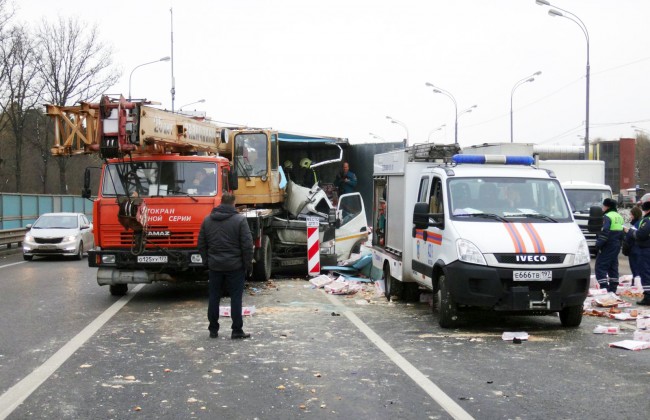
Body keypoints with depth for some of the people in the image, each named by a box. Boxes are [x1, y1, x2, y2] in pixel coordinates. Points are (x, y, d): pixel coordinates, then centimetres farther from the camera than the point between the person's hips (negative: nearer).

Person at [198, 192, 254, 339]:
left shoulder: (207, 220, 7)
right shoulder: (240, 220, -8)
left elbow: (201, 244, 10)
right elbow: (247, 244, -11)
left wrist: (207, 261, 16)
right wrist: (248, 264, -2)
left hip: (214, 266, 4)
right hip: (235, 266, -4)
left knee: (214, 297, 9)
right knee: (236, 298, 1)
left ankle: (213, 330, 13)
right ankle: (237, 330, 1)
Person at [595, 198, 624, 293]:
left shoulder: (607, 217, -14)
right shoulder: (619, 217, 16)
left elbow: (605, 232, -23)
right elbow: (622, 232, 20)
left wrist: (598, 244, -19)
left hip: (607, 246, -9)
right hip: (616, 246, 9)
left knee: (600, 267, -7)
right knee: (613, 267, 14)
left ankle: (604, 288, -16)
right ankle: (613, 289, 16)